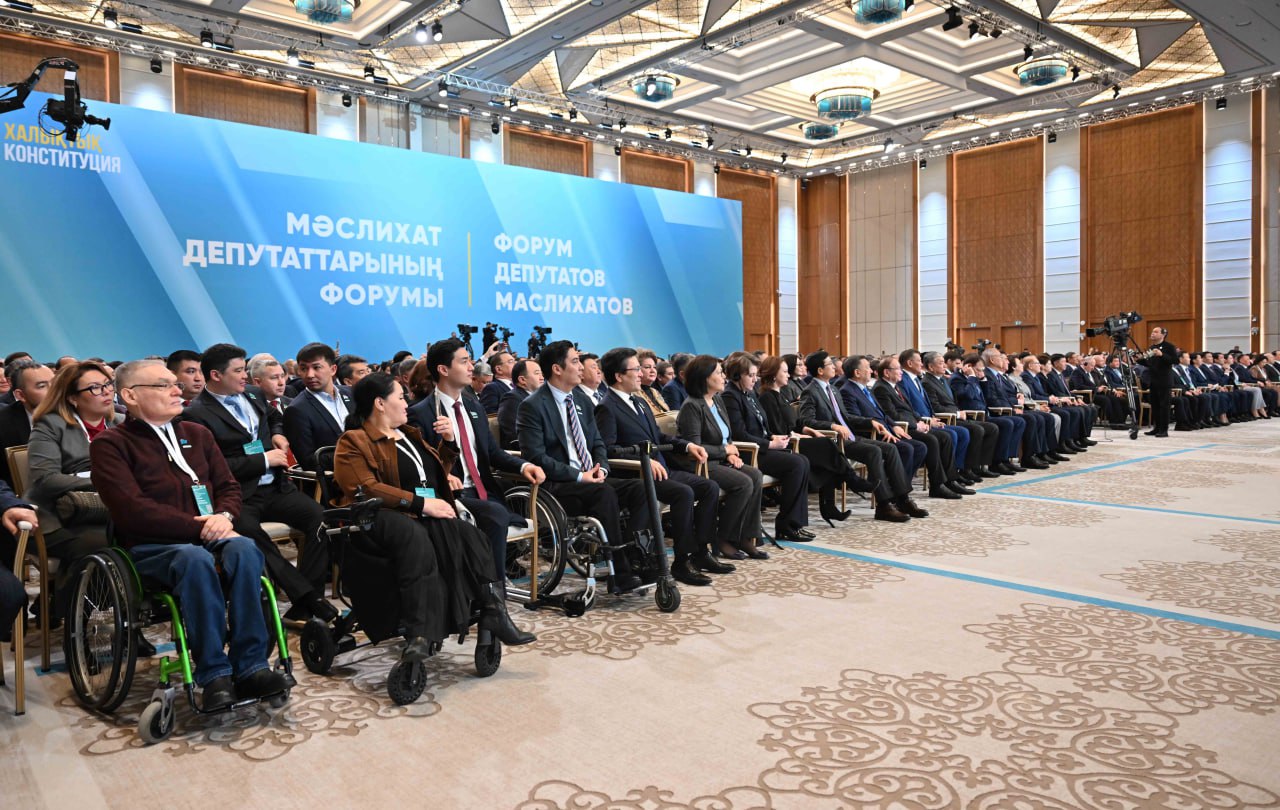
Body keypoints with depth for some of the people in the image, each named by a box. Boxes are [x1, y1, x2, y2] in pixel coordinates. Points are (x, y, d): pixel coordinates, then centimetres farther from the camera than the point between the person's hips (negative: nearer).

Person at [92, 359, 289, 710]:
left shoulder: (197, 434, 20)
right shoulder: (110, 444, 3)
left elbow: (228, 486, 18)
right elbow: (131, 509, -10)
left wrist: (224, 516, -6)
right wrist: (199, 526, -16)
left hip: (208, 535, 4)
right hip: (151, 547, -4)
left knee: (244, 549, -30)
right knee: (195, 558, -38)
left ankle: (251, 667, -30)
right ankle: (214, 675, -32)